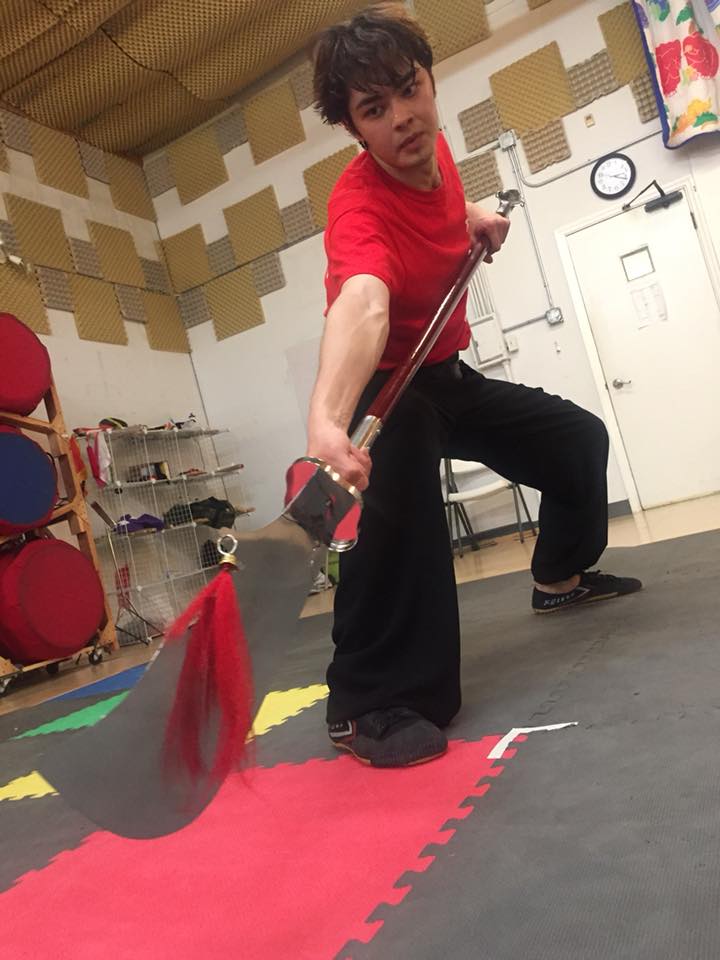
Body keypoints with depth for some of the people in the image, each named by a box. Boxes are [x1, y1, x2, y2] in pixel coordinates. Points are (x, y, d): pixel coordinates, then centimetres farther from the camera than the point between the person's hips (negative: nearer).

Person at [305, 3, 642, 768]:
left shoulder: (433, 150, -7)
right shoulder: (360, 205, -33)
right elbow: (362, 303, -56)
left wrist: (473, 221, -1)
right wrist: (326, 418, -74)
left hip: (451, 376, 9)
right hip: (387, 385, -8)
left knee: (579, 438, 17)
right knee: (399, 502, -38)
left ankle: (559, 576, 40)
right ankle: (367, 706, -26)